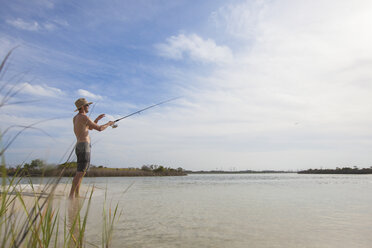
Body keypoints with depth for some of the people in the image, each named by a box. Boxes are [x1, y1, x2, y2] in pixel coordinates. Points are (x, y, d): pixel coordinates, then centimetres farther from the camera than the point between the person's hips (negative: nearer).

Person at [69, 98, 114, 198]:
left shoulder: (75, 117, 19)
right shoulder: (84, 117, -9)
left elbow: (90, 128, 30)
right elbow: (99, 128, -9)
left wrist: (97, 119, 22)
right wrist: (109, 124, 8)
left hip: (78, 146, 10)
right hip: (84, 146, -10)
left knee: (81, 172, 12)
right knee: (80, 172, -11)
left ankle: (76, 195, 13)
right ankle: (71, 194, -13)